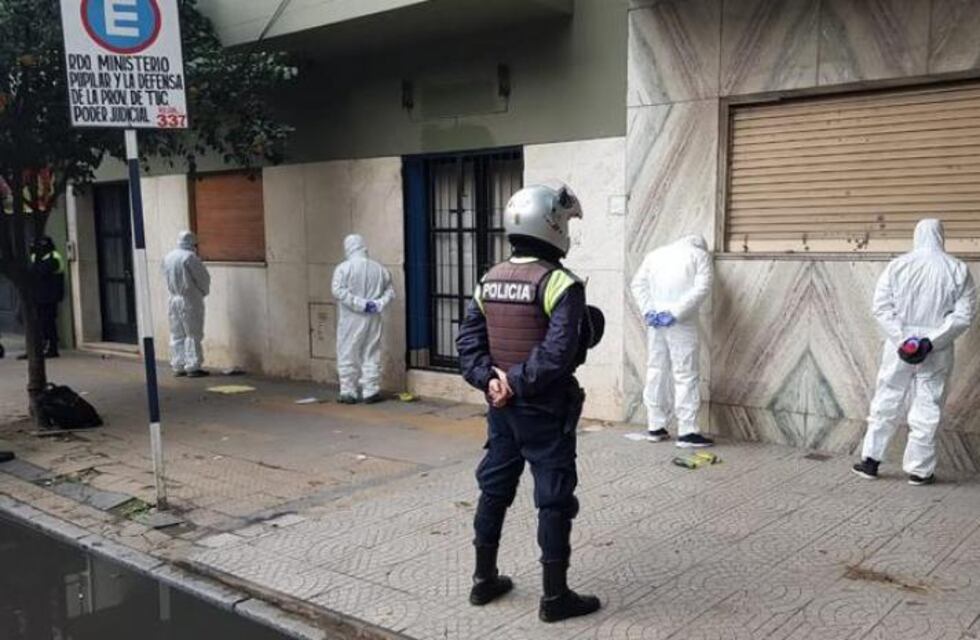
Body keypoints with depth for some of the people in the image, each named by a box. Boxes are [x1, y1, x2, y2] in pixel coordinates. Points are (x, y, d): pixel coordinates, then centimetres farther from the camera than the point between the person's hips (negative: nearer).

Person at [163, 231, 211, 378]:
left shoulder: (167, 257, 9)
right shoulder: (189, 257, -13)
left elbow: (168, 278, 15)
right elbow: (203, 277, -10)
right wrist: (204, 292, 7)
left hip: (174, 298, 7)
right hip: (190, 300, -7)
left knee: (177, 335, 11)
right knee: (193, 334, -3)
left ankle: (178, 367, 13)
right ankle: (193, 367, -3)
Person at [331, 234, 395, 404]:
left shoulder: (343, 268, -7)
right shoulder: (378, 269, 4)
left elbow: (339, 291, -18)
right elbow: (390, 291, 4)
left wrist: (361, 304, -18)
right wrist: (379, 304, -7)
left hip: (350, 320, -3)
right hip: (373, 319, 3)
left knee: (348, 356, 6)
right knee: (371, 355, 11)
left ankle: (348, 393, 9)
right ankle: (370, 392, 13)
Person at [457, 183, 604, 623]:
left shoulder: (490, 280, 6)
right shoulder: (559, 283, -16)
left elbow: (468, 340, 3)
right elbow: (559, 351, -26)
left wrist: (488, 380, -5)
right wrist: (519, 382, -17)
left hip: (501, 407, 7)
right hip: (544, 410, -7)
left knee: (494, 490, 17)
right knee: (554, 500, 4)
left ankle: (484, 580, 29)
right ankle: (555, 597, 13)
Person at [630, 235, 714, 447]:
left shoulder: (656, 253, 16)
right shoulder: (699, 254, 5)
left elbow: (637, 283, 7)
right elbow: (702, 287, -10)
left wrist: (648, 311, -2)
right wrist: (676, 314, -14)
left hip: (655, 321, 4)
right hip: (682, 323, -4)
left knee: (656, 372, 11)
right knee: (686, 375, -1)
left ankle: (655, 427, 16)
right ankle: (687, 432, -3)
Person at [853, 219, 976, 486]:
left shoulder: (897, 266, -3)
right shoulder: (958, 270, -5)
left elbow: (881, 307, -8)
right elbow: (964, 314, -10)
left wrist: (903, 339, -11)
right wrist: (931, 341, -15)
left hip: (899, 348, 1)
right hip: (936, 353, -1)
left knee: (886, 404, 12)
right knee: (927, 410, 7)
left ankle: (870, 461, 17)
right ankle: (919, 470, 14)